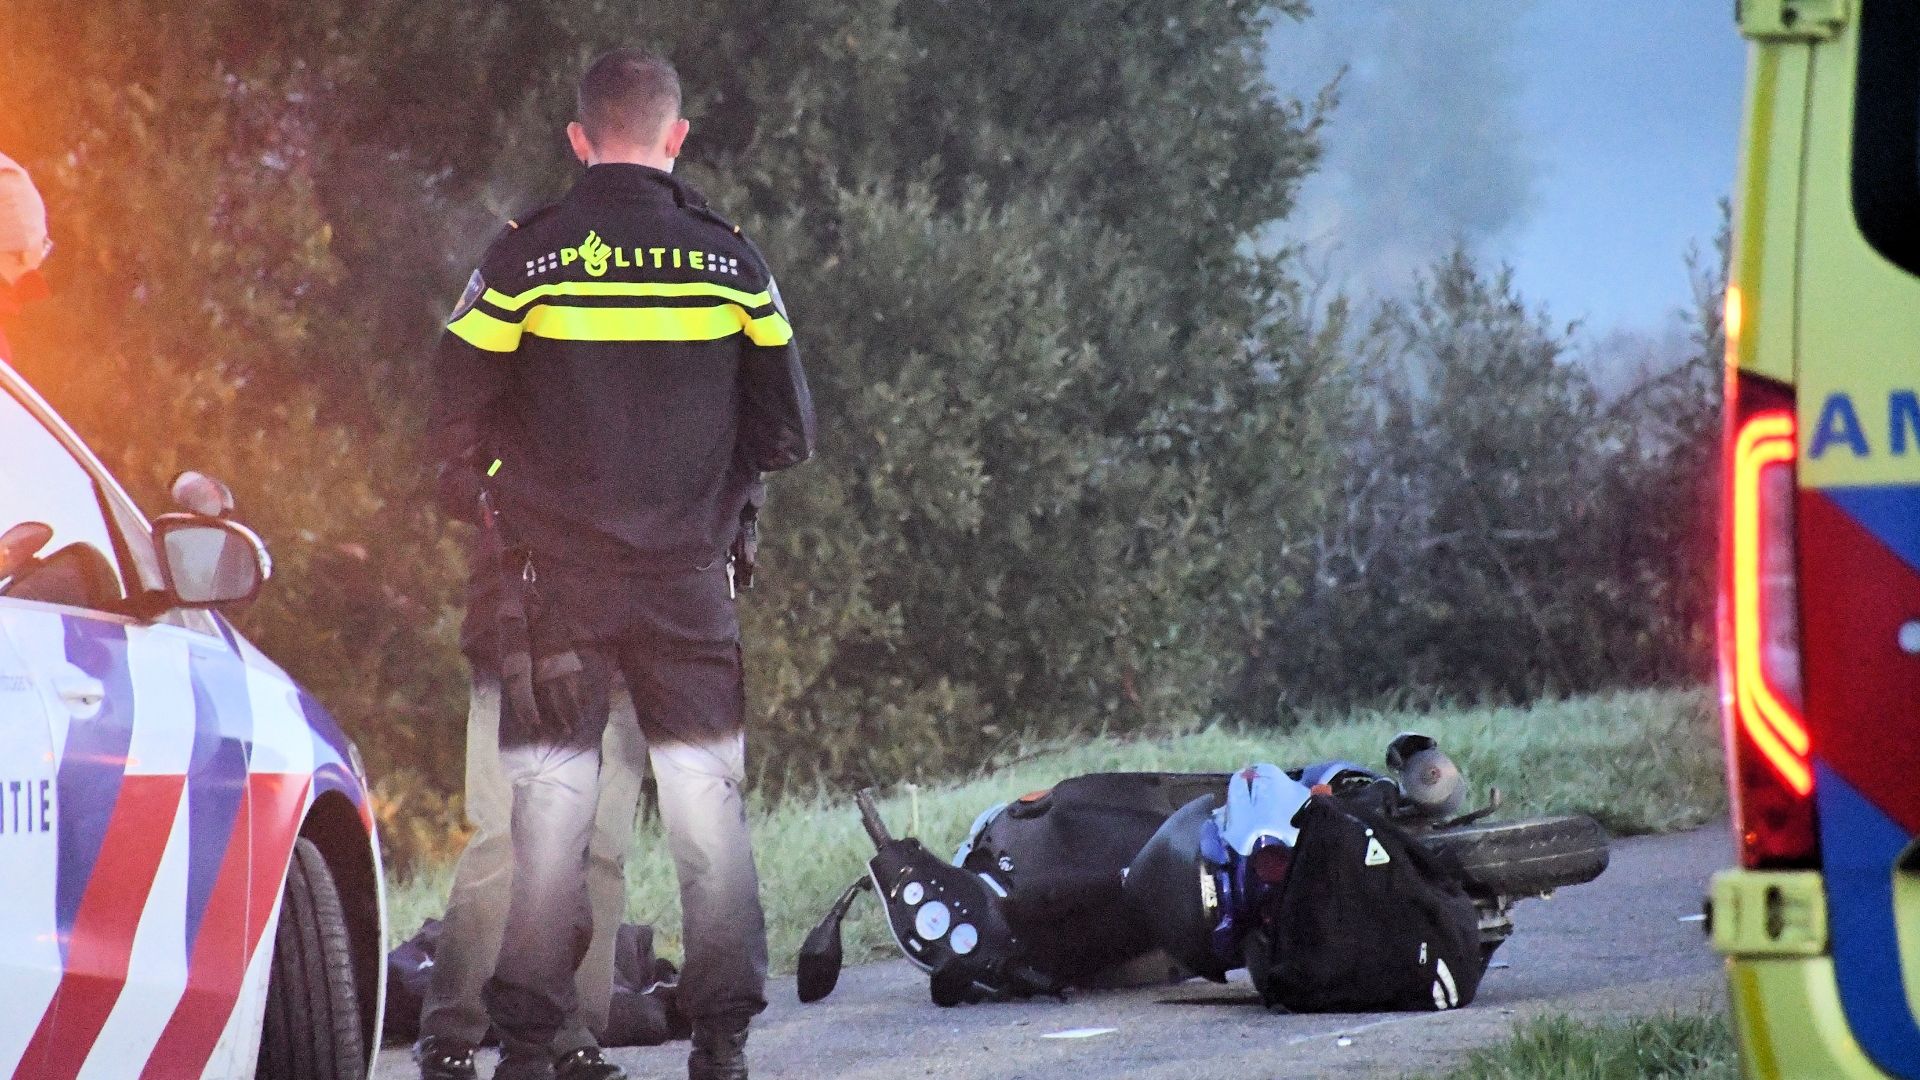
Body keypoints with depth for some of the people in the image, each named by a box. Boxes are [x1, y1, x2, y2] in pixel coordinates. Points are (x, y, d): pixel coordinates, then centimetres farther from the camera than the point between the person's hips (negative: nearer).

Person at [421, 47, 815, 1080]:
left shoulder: (523, 259, -5)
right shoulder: (731, 264, -1)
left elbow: (456, 423, -3)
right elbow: (787, 431, 5)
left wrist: (493, 509, 15)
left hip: (553, 573, -1)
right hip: (691, 573, 1)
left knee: (550, 803, 3)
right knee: (708, 801, 7)